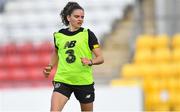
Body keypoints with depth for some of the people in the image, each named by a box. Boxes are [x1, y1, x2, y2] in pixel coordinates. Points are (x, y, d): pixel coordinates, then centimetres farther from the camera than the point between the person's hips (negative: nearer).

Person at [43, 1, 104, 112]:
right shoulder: (59, 35, 5)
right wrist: (50, 67, 10)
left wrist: (90, 61, -24)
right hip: (62, 80, 1)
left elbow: (100, 58, -4)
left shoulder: (88, 34, -3)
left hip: (84, 82, -1)